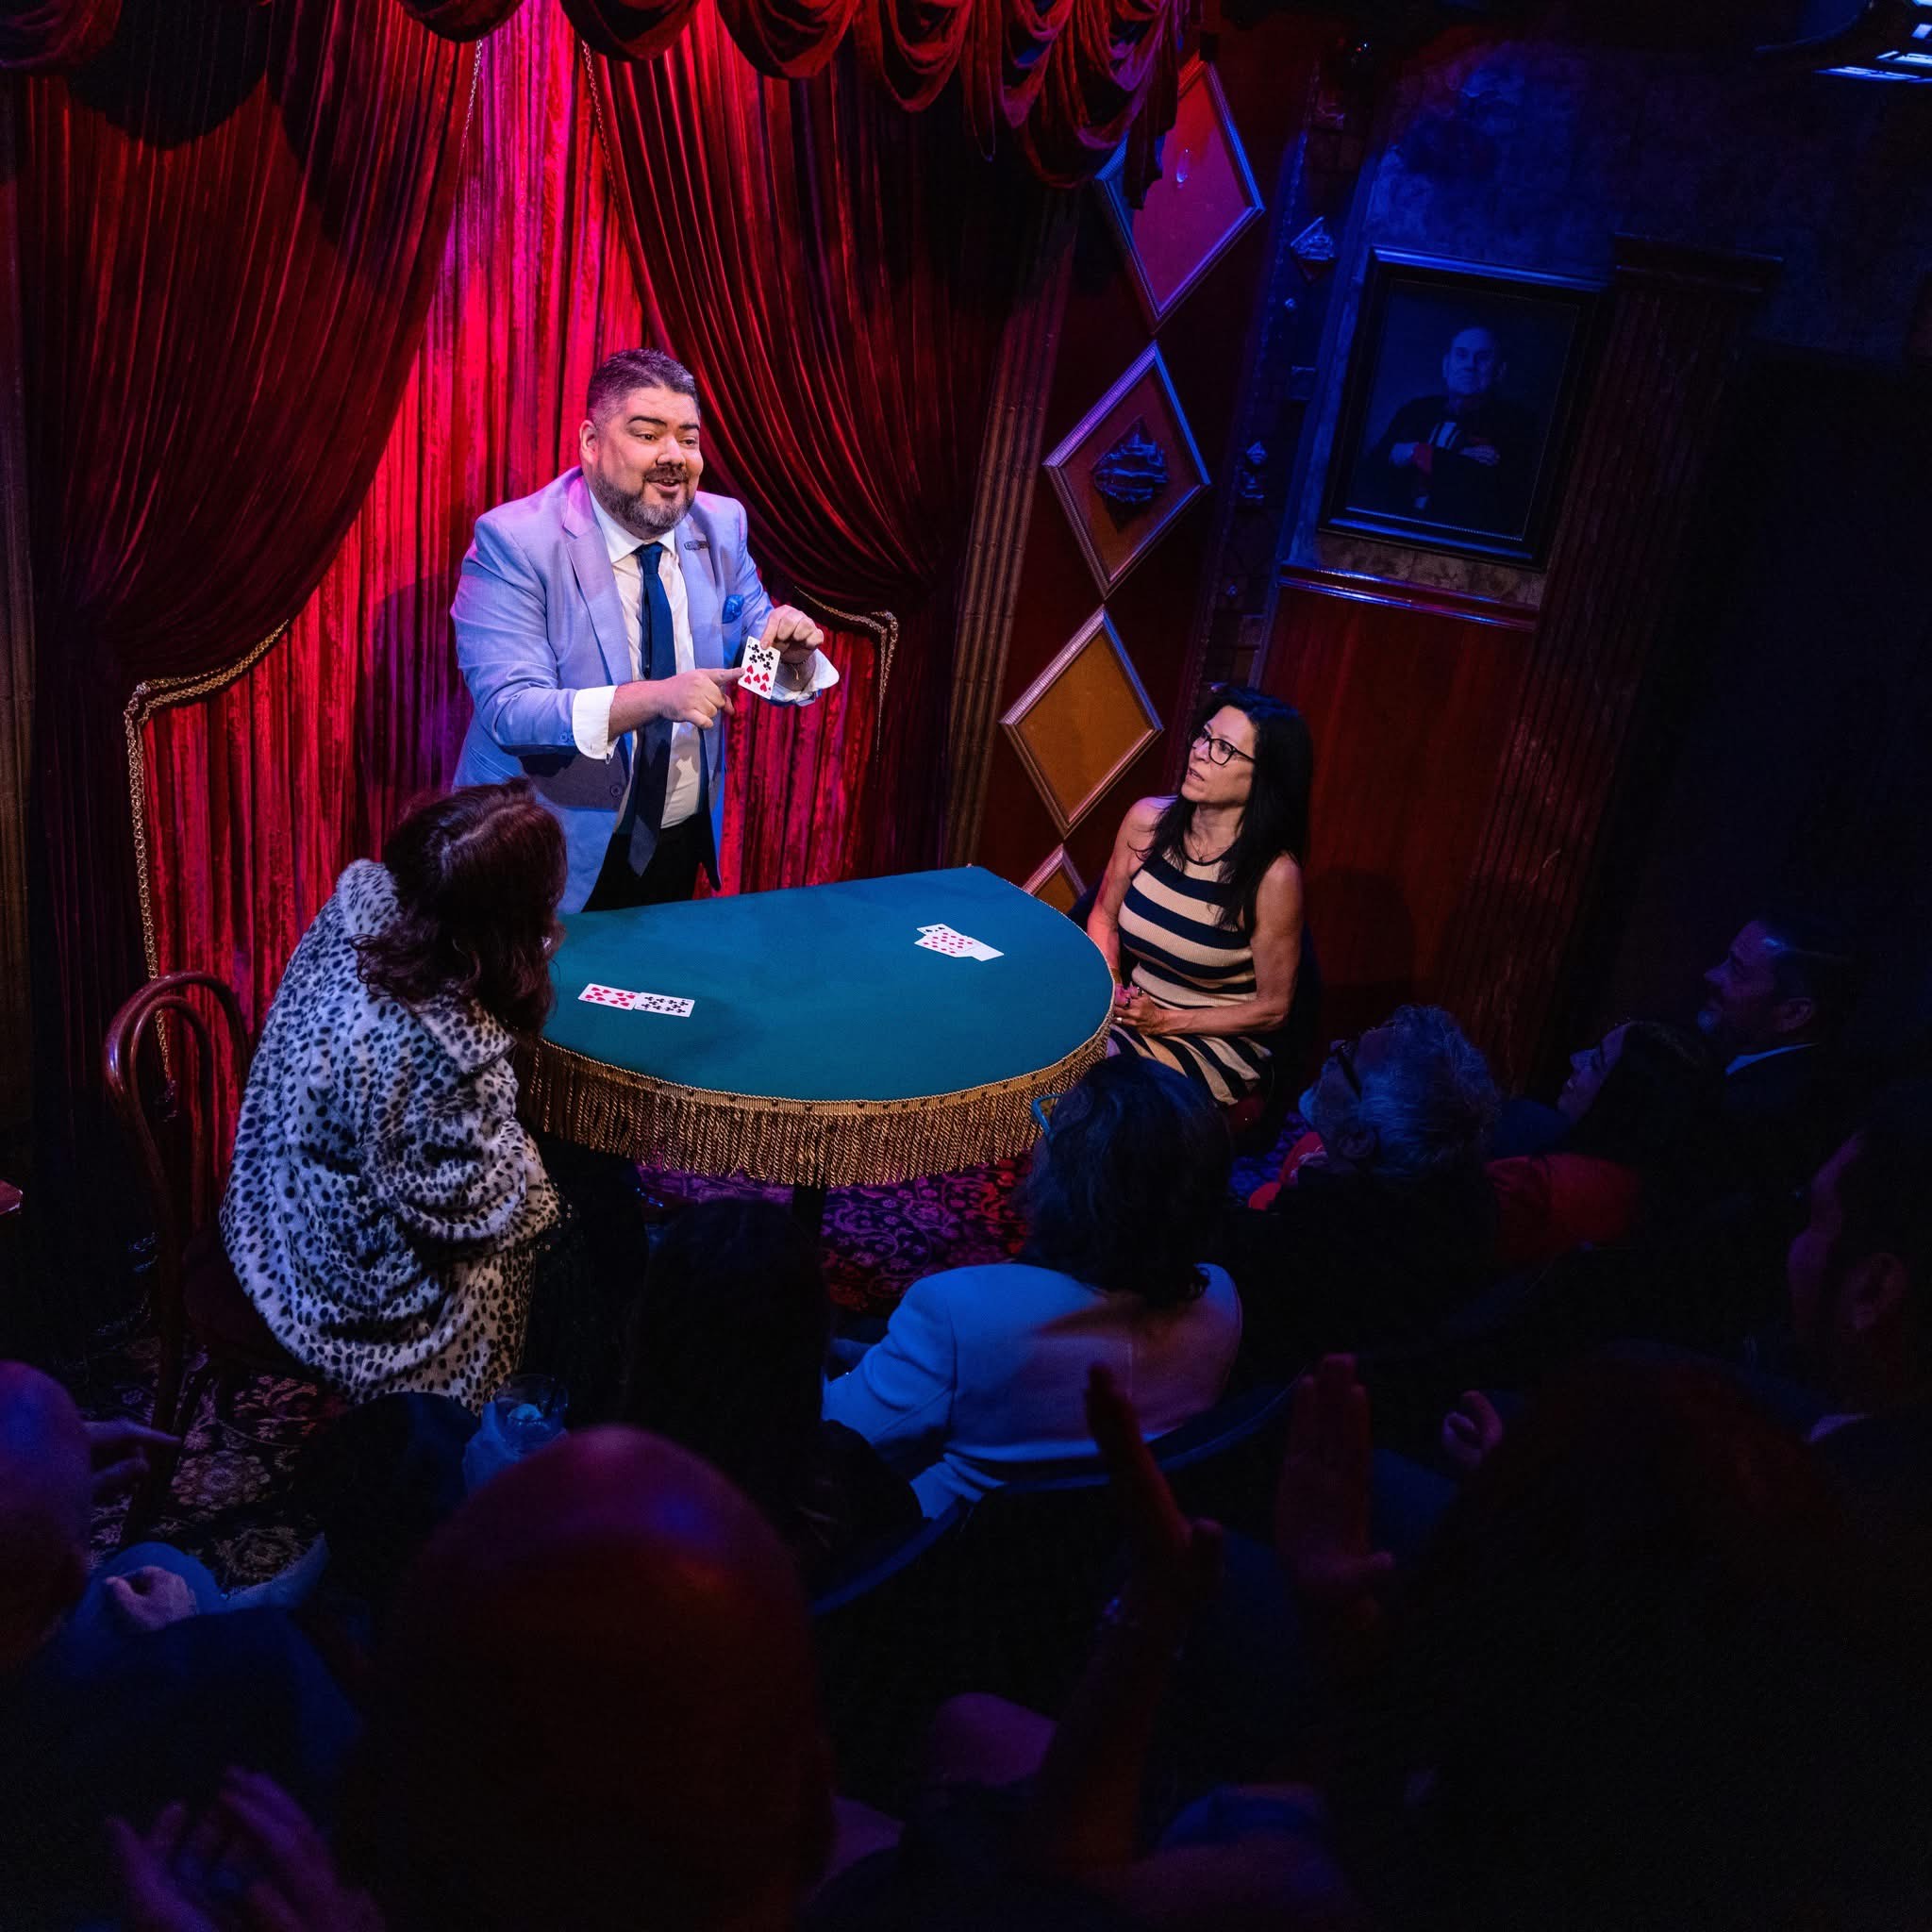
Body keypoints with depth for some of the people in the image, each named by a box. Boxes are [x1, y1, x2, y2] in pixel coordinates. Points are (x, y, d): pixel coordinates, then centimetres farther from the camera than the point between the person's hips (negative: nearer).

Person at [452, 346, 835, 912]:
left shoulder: (721, 525, -2)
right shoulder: (513, 542, -17)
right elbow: (509, 711, -25)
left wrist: (791, 649, -18)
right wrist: (656, 696, -39)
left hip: (682, 846, 5)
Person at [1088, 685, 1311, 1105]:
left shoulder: (1273, 876, -20)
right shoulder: (1147, 821, -6)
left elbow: (1273, 1008, -10)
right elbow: (1104, 916, 12)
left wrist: (1166, 1022, -14)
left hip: (1216, 1041, -5)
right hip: (1132, 1013, 5)